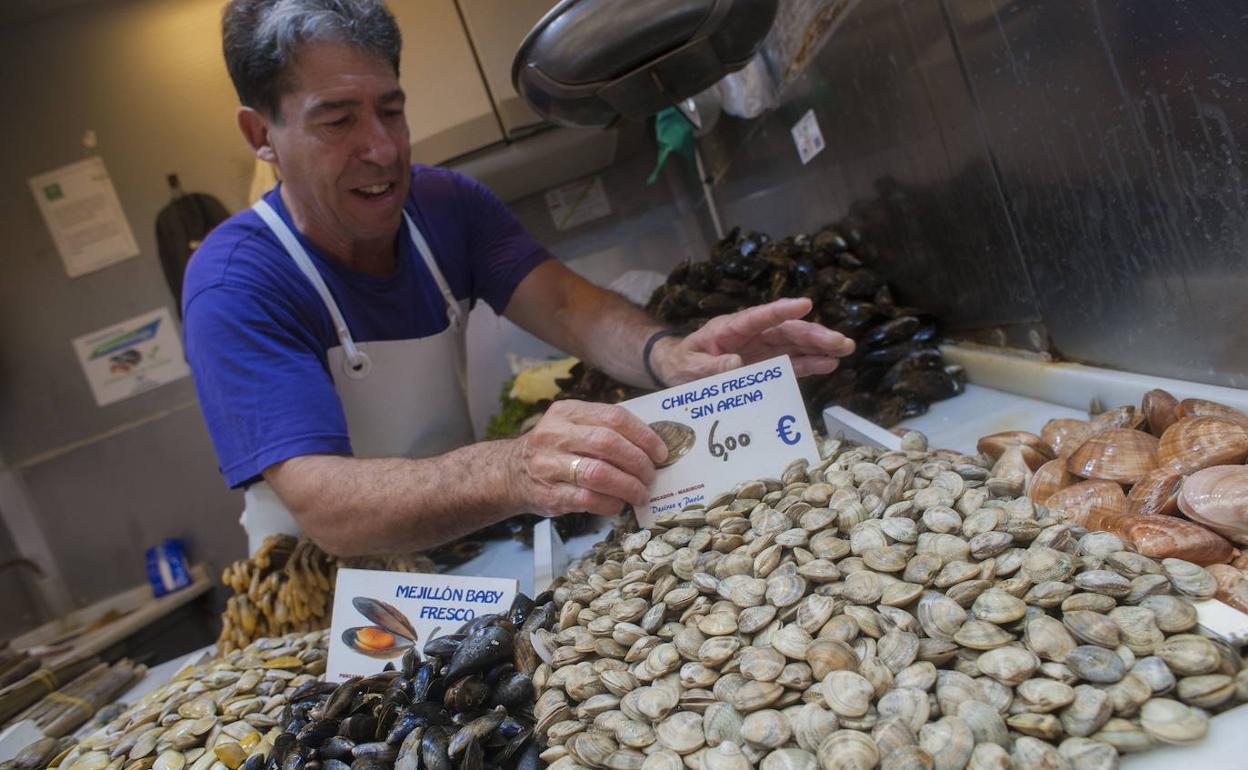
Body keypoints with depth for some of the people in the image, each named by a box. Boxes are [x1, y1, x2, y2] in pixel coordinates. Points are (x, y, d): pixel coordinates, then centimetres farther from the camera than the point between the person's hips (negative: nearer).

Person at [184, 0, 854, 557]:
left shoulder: (446, 203, -4)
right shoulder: (234, 284, -22)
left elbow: (564, 302, -16)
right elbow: (324, 506, -33)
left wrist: (669, 357, -39)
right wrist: (510, 473, -52)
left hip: (461, 546, 4)